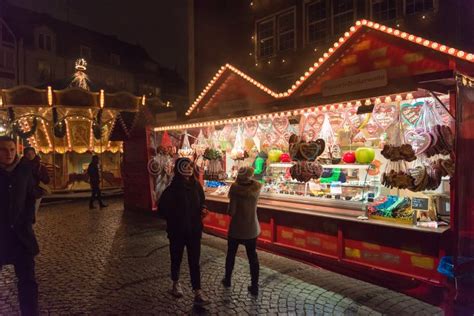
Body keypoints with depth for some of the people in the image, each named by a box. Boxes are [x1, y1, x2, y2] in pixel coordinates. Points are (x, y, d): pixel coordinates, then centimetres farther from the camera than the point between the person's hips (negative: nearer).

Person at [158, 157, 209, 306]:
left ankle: (197, 291, 13)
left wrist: (202, 210, -8)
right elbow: (162, 207, -7)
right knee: (176, 258, 18)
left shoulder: (196, 185, -4)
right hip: (177, 231, -2)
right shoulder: (172, 189, -16)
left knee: (194, 261, 5)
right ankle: (176, 283, 42)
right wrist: (173, 218, -12)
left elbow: (201, 202, 11)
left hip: (194, 230, 2)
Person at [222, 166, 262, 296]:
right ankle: (254, 287, 15)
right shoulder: (257, 187, -9)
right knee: (253, 257, 12)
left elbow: (231, 212, -19)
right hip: (252, 229, 2)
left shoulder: (236, 188, -20)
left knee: (231, 254, 18)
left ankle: (227, 280, 35)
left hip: (236, 228, -2)